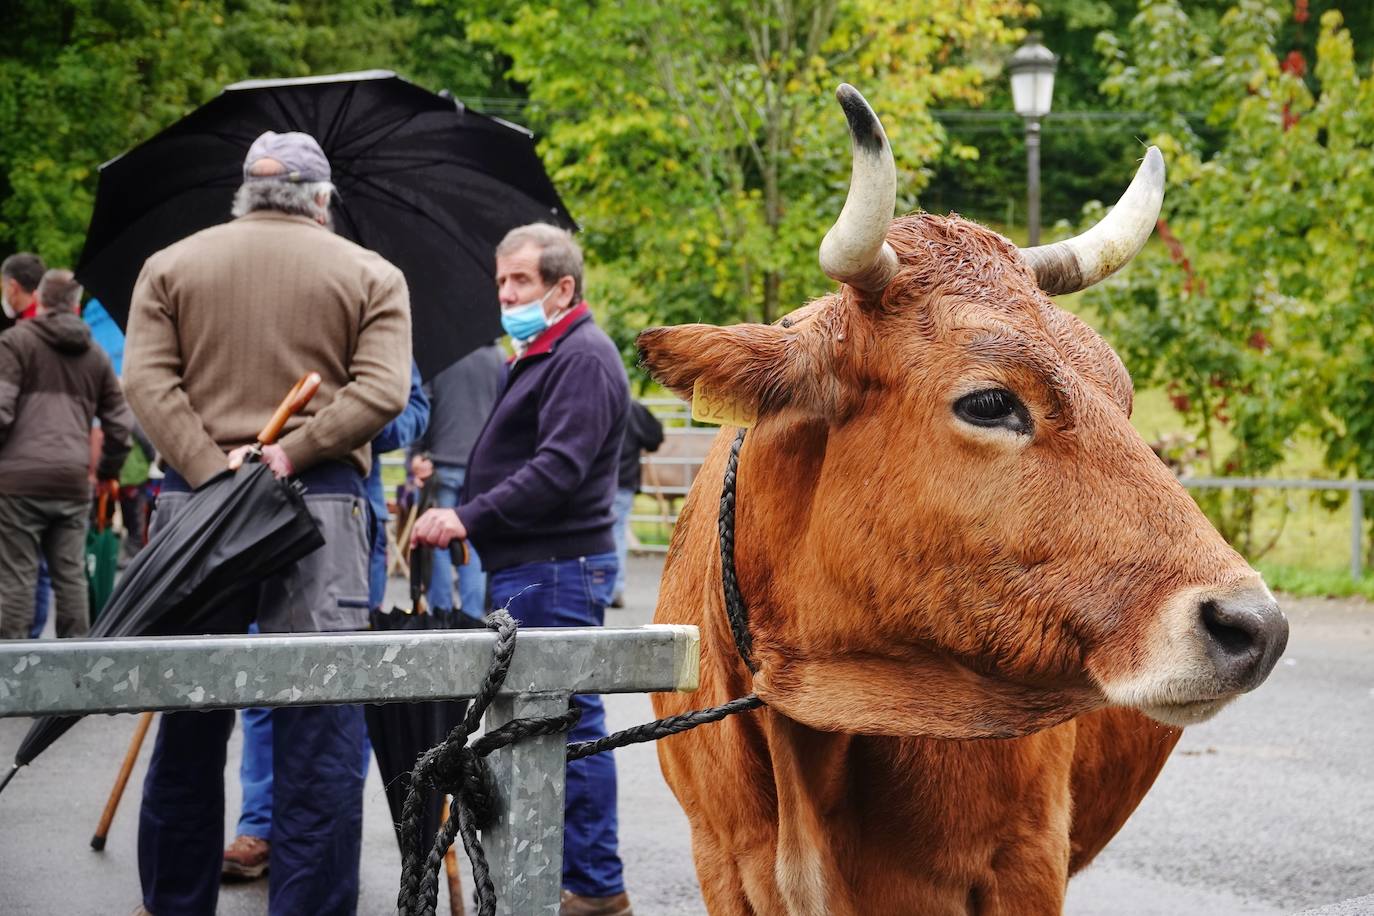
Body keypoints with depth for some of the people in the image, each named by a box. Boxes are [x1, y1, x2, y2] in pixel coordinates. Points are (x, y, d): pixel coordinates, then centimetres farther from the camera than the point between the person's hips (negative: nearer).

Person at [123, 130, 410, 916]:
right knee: (320, 725, 0)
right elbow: (381, 391, -7)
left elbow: (146, 380, -1)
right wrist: (292, 453, -11)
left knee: (190, 719, 11)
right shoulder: (371, 275, 7)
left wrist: (211, 471, -10)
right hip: (322, 503, -2)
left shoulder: (169, 267, 12)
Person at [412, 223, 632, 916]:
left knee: (567, 725, -7)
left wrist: (469, 518, -24)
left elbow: (557, 469, -23)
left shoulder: (583, 358, -13)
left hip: (556, 572, -11)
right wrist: (467, 516, 14)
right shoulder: (540, 357, 21)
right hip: (530, 569, 11)